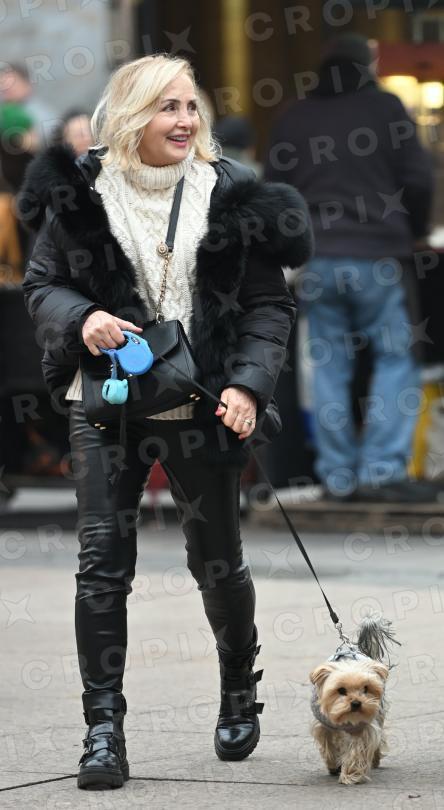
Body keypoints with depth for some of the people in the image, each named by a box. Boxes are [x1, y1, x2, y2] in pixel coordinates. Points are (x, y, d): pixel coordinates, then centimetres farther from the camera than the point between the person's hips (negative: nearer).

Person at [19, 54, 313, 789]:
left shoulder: (232, 196, 0)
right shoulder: (82, 194, 0)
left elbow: (270, 304, 2)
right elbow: (41, 284, 7)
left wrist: (249, 384, -12)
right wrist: (80, 317, -15)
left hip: (203, 410, 0)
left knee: (217, 561, 10)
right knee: (103, 560, -7)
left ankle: (240, 690, 36)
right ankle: (103, 726, -3)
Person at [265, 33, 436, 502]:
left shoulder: (292, 118, 11)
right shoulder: (385, 108, 0)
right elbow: (417, 180, -3)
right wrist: (412, 232, 13)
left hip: (316, 257, 4)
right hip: (378, 255, -4)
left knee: (329, 364, 7)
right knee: (396, 358, 1)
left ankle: (337, 476, 5)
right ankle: (383, 469, -9)